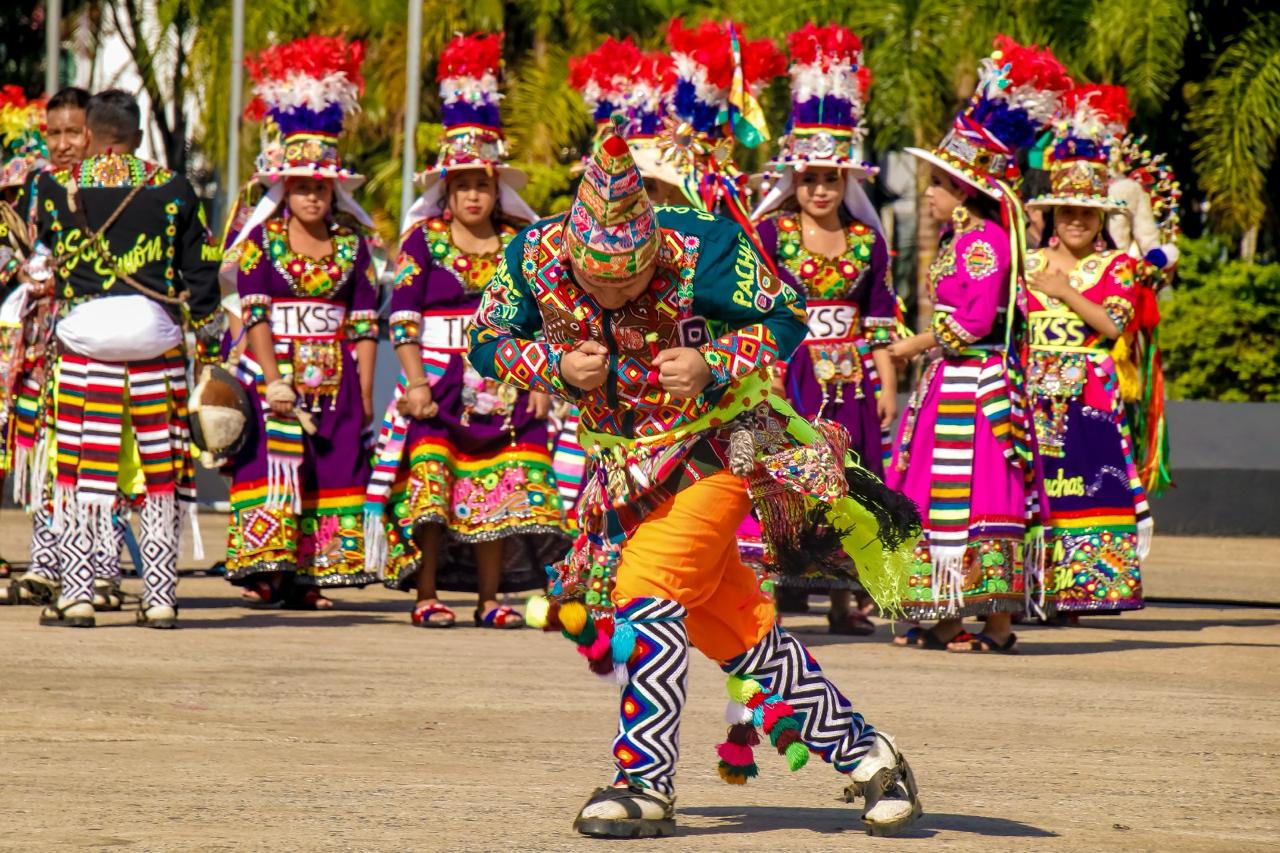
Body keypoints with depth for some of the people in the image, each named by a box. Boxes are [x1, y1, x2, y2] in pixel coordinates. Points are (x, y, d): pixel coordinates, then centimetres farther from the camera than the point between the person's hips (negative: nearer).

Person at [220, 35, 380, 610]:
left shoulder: (352, 245, 9)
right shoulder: (259, 242, -1)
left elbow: (364, 323, 9)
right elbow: (254, 316, -7)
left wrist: (365, 391, 3)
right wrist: (276, 384, -16)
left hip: (334, 379, 3)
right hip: (273, 372, -3)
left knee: (330, 471, 0)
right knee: (274, 461, -11)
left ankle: (308, 578, 4)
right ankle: (264, 570, -9)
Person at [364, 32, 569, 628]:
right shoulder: (424, 241, 2)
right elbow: (402, 315, -2)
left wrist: (541, 384, 2)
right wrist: (416, 383, -12)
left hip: (503, 393, 3)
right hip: (438, 387, -3)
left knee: (499, 492, 1)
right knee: (430, 486, -9)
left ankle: (490, 598, 8)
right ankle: (426, 597, -3)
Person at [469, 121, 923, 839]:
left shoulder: (699, 254, -24)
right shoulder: (535, 260, -15)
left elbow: (788, 318, -11)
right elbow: (486, 343, -3)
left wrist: (712, 366, -27)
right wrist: (560, 367, -21)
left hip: (716, 447, -5)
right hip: (630, 466, 5)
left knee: (646, 590, -21)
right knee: (732, 625, 7)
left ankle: (646, 783, -15)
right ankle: (863, 753, 18)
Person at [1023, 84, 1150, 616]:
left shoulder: (1118, 266, 7)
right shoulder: (1028, 264, 14)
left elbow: (1114, 323, -8)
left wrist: (1064, 292, -8)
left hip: (1093, 393, -2)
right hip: (1038, 391, 2)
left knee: (1093, 481, -9)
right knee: (1035, 483, -4)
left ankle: (1082, 588, -8)